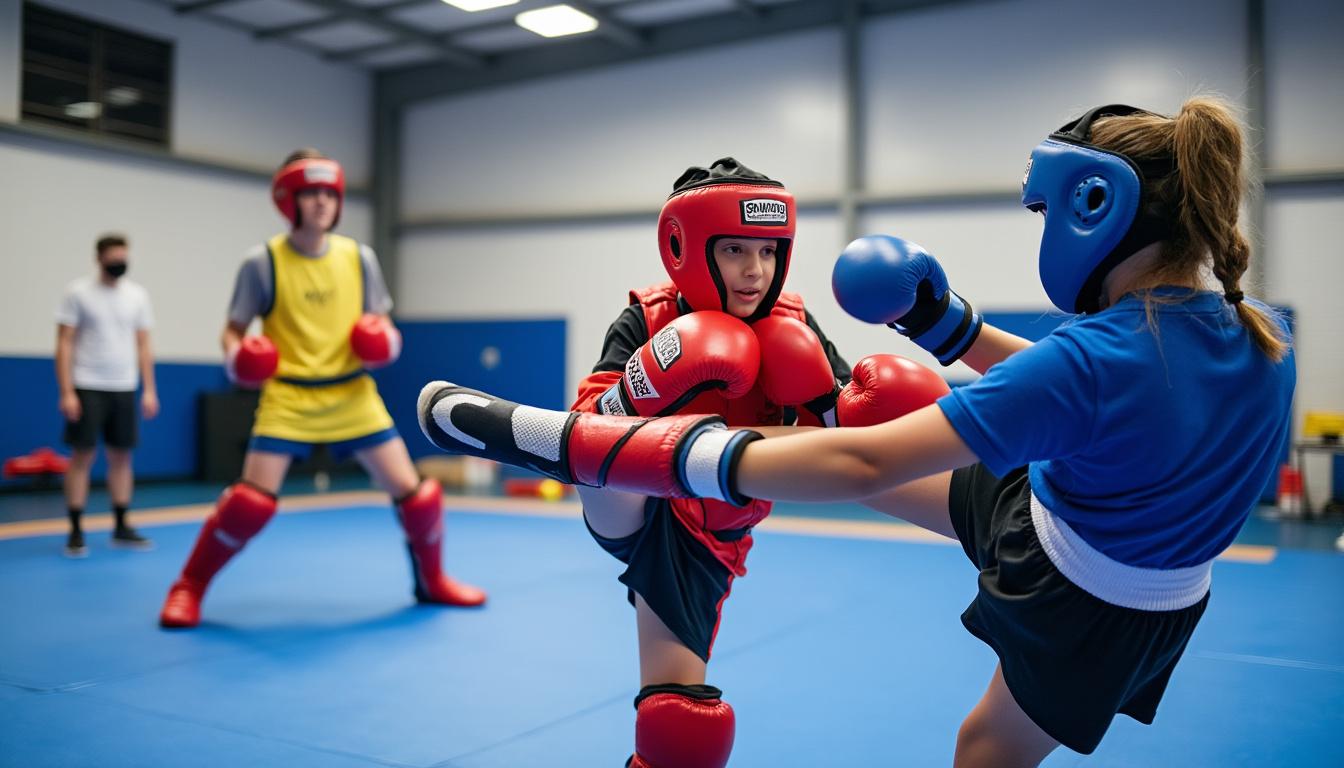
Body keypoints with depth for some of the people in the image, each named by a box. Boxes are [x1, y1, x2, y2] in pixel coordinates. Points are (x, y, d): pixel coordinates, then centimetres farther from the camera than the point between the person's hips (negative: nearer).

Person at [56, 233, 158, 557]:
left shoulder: (137, 295, 7)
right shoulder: (78, 292, -3)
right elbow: (64, 344, -5)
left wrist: (149, 390, 4)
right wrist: (66, 392, -12)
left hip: (124, 388, 4)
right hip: (87, 387, -4)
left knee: (121, 457, 7)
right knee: (82, 457, -2)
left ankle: (121, 527, 14)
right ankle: (76, 531, 5)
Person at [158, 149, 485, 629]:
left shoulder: (359, 258, 3)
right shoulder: (263, 263, -5)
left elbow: (380, 323, 12)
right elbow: (234, 329, 1)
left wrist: (384, 340, -11)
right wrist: (237, 356, -21)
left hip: (352, 396, 3)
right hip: (289, 399, -3)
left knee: (414, 492, -2)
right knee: (251, 502, -13)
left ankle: (431, 581, 23)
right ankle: (189, 588, 12)